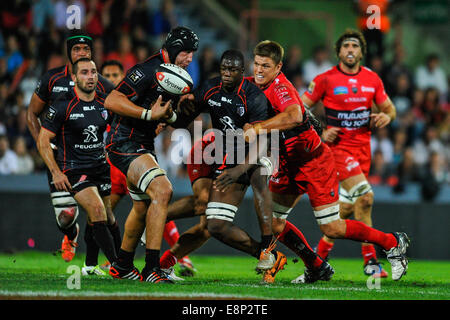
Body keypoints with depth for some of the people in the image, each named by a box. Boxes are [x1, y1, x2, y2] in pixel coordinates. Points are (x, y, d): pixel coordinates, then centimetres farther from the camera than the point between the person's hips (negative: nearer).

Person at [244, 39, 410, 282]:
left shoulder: (280, 87, -24)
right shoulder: (257, 87, 3)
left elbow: (294, 116, -46)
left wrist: (258, 128, -43)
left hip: (314, 160, -9)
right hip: (288, 163, 9)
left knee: (331, 229, -6)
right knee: (272, 223, 3)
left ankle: (393, 242, 13)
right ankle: (317, 268, 20)